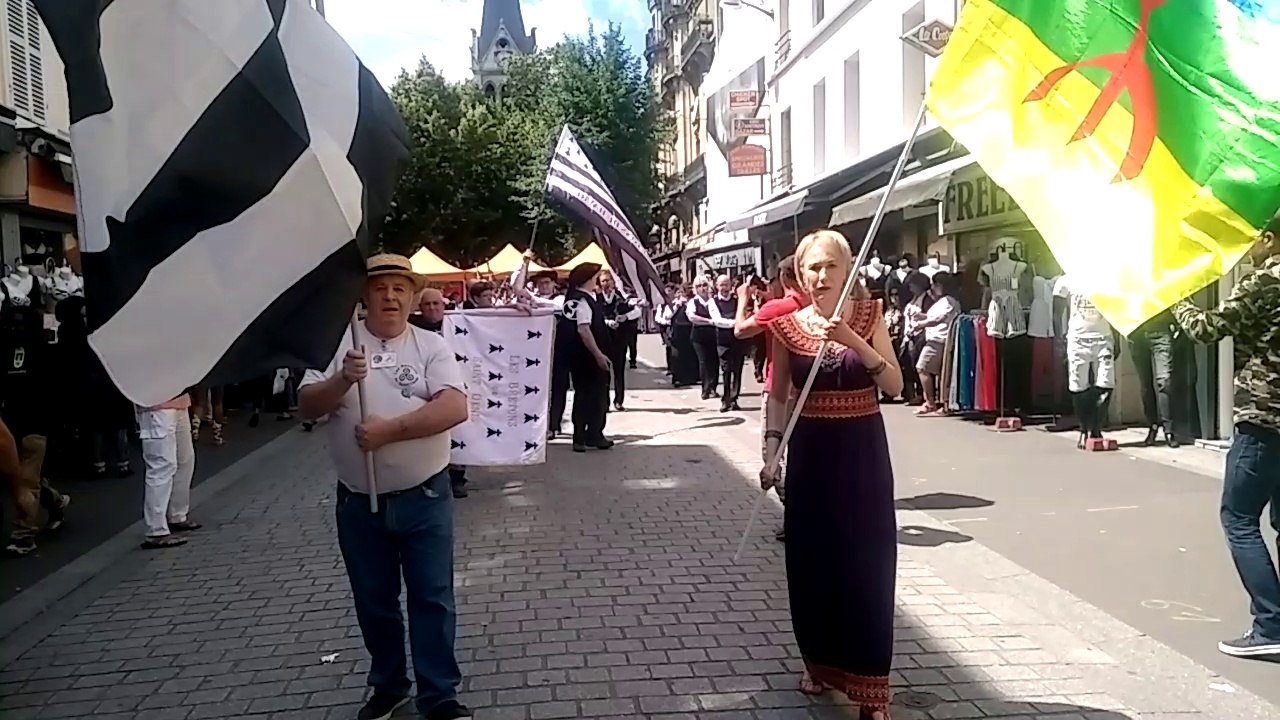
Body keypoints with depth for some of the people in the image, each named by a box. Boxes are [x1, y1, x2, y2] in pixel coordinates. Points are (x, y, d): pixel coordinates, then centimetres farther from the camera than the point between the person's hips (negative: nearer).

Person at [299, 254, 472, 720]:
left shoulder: (431, 346, -4)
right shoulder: (339, 343, 1)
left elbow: (455, 408, -17)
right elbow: (308, 407, -5)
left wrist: (389, 429, -23)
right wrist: (342, 380, -24)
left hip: (424, 497, -2)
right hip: (358, 501, 2)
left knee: (432, 598, 5)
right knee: (374, 601, 15)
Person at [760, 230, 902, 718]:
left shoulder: (868, 317, -3)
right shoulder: (788, 325, -1)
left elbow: (895, 386, -10)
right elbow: (778, 395, 7)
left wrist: (854, 341, -22)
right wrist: (771, 451, -1)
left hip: (862, 450, -1)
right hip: (810, 451, 2)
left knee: (866, 564, 0)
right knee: (811, 560, 9)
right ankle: (820, 662, 31)